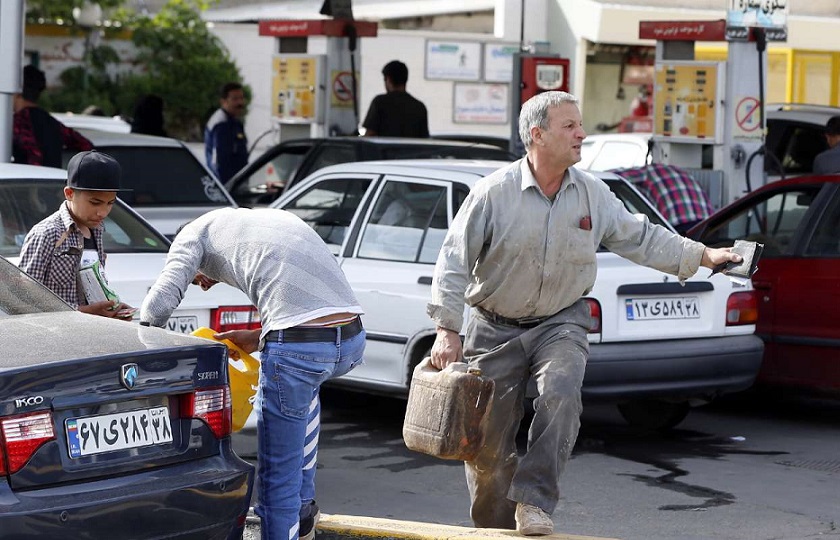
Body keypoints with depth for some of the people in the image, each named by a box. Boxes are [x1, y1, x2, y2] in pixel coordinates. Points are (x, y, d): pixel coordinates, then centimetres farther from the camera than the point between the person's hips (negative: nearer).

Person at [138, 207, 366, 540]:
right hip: (353, 339, 8)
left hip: (299, 346, -8)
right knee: (305, 383, 40)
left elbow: (162, 298, -1)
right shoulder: (277, 218, 35)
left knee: (277, 474, 4)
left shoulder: (197, 231, 16)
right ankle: (303, 508, 43)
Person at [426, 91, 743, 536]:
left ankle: (534, 500, -24)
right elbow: (454, 261, -10)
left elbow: (640, 239, 11)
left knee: (561, 394, -29)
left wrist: (703, 256, 3)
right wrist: (447, 330, -15)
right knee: (488, 443, 1)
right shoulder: (494, 192, -12)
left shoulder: (592, 194, -1)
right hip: (495, 328, -2)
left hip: (561, 322, 2)